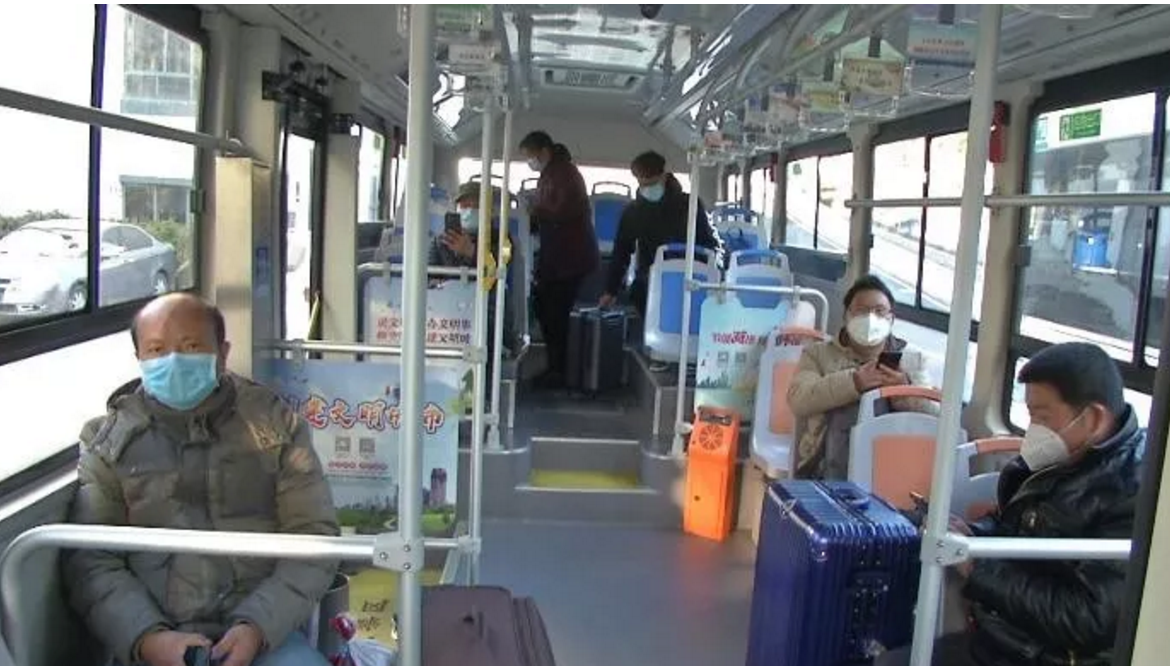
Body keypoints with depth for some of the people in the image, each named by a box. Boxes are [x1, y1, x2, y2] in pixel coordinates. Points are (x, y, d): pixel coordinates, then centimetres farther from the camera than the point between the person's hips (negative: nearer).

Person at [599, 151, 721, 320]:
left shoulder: (689, 206, -3)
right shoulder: (633, 211, 4)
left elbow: (711, 243, 1)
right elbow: (621, 252, 10)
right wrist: (611, 291, 8)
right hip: (649, 288, 2)